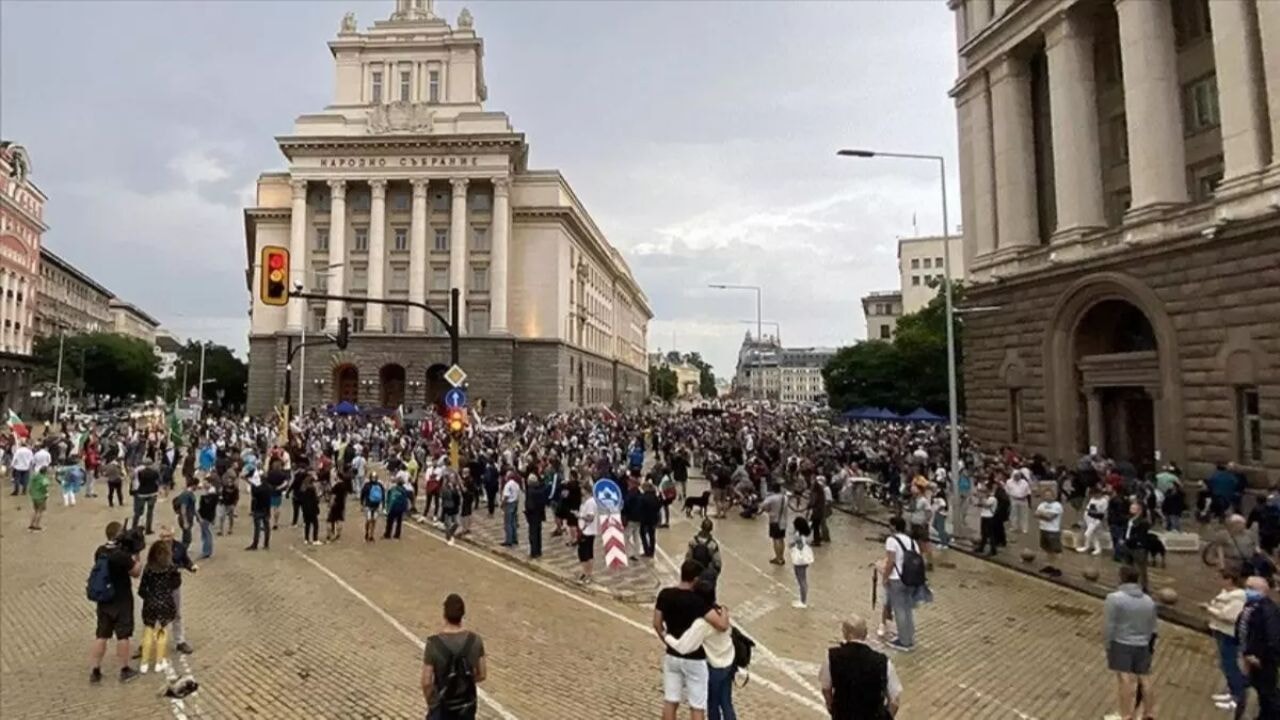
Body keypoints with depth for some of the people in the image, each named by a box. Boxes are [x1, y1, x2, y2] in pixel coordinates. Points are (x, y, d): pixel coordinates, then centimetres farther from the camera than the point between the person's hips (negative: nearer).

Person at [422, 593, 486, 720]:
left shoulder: (434, 644, -24)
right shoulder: (475, 640, -16)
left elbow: (426, 682, -17)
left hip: (441, 707, -2)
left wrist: (430, 702, 1)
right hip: (466, 705, 2)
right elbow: (482, 675, -7)